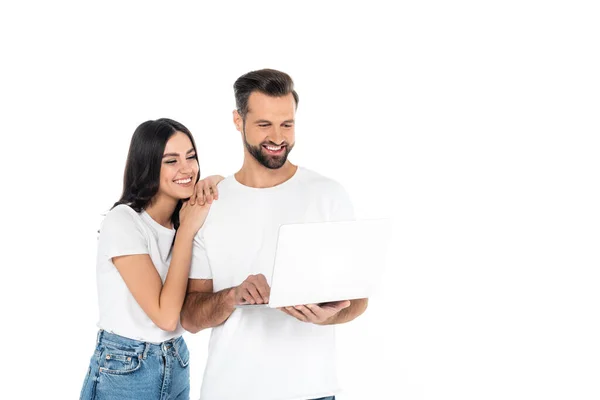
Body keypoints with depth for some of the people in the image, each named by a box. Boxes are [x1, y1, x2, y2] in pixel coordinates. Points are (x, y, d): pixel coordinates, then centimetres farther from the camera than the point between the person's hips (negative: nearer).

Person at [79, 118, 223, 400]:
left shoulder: (186, 218, 3)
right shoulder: (123, 222, -17)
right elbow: (165, 315, -21)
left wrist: (212, 182, -8)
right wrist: (186, 231, -19)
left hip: (177, 365, 6)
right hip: (124, 371, -6)